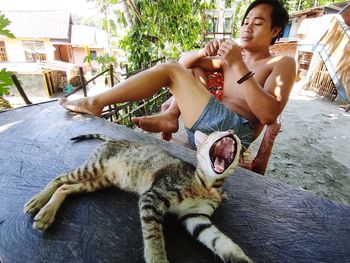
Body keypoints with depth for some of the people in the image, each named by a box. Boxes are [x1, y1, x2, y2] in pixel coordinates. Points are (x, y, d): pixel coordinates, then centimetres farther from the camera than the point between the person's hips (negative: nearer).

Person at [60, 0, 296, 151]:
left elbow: (269, 115, -14)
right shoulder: (233, 56, 21)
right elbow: (184, 60, 18)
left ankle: (95, 103, -7)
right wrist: (204, 53, -4)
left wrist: (238, 66, -18)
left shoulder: (282, 63, 5)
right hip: (206, 131, 7)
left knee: (170, 70, -12)